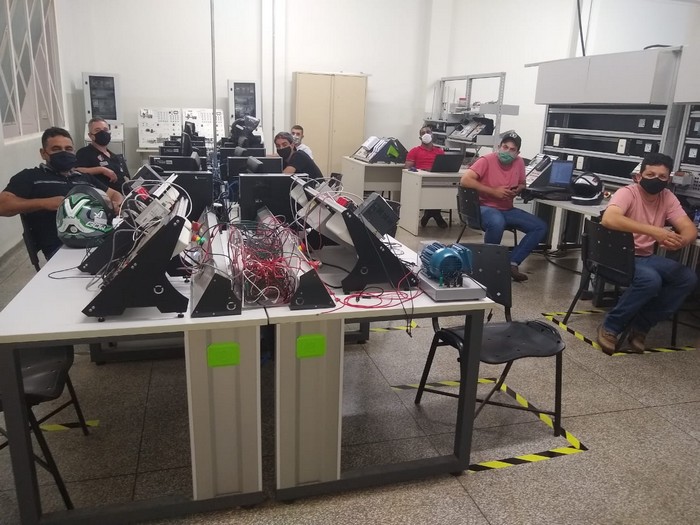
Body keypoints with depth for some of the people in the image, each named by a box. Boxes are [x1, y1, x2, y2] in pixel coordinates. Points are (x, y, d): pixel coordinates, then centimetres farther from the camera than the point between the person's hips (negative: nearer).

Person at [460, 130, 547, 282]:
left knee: (541, 227, -6)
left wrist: (518, 190, -5)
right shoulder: (487, 160, -14)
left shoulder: (519, 162, 3)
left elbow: (522, 184, 21)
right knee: (497, 222, -40)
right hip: (485, 207, -7)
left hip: (508, 209, 7)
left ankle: (512, 263, -8)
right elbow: (465, 180, -25)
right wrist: (494, 191, -23)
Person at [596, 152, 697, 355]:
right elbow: (608, 219, -39)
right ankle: (610, 326, -13)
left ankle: (640, 325, -2)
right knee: (651, 280, -32)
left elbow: (690, 229, -5)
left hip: (646, 256, 7)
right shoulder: (627, 193, -17)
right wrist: (654, 231, -43)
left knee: (688, 278, -11)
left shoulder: (667, 197, 2)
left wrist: (681, 241, -32)